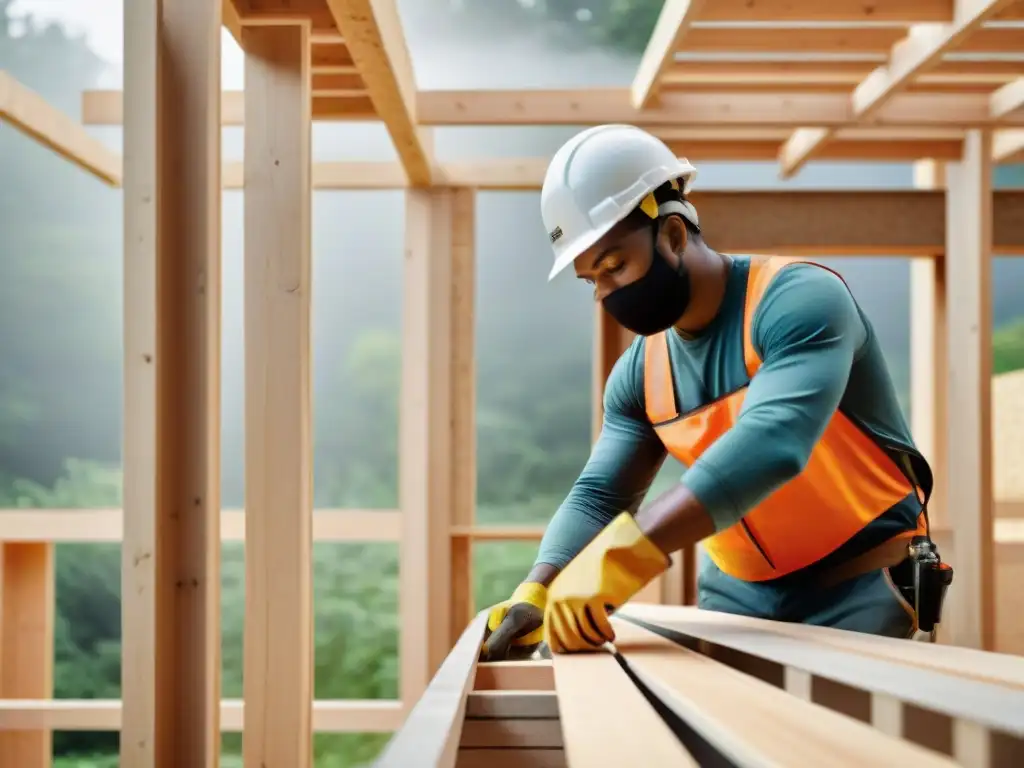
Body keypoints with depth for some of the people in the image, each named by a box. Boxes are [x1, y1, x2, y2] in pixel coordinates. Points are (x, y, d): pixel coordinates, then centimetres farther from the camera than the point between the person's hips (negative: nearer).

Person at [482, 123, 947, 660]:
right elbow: (598, 494, 2)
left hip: (860, 590, -6)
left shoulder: (797, 300, -20)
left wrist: (625, 549, -45)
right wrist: (537, 592, -19)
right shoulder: (640, 373, 3)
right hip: (739, 594, 6)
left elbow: (772, 444, -36)